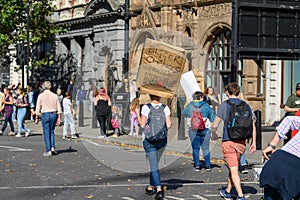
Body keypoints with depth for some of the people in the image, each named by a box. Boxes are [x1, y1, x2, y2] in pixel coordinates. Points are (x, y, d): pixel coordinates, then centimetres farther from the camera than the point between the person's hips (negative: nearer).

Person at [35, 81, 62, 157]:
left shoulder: (41, 96, -4)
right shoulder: (54, 95, 4)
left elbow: (38, 108, -3)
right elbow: (59, 108, 4)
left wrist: (37, 118, 4)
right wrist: (59, 118, 9)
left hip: (45, 114, -3)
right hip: (54, 114, 3)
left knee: (46, 133, 1)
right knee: (52, 132, 16)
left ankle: (48, 151, 1)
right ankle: (52, 147, 5)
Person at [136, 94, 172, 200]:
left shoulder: (146, 107, -8)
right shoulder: (165, 108, -2)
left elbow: (142, 124, -9)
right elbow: (168, 125, -7)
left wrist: (137, 114, 5)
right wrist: (170, 123, 15)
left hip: (149, 140, -3)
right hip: (162, 140, 3)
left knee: (154, 166, -4)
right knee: (154, 163, 21)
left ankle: (159, 189, -18)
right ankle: (151, 187, 31)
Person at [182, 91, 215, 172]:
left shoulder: (190, 105, 2)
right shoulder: (205, 105, -2)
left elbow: (184, 113, 20)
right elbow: (212, 118, -2)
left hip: (193, 129, 1)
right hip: (205, 129, -1)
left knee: (195, 148, 5)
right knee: (205, 148, 7)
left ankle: (197, 166, 3)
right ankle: (207, 166, 6)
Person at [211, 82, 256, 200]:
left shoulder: (224, 105, -6)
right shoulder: (246, 106, 5)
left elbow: (215, 125, -4)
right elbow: (252, 126, 4)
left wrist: (214, 134, 16)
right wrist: (254, 142, 10)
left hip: (228, 141, -4)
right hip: (242, 142, 5)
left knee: (233, 169, -4)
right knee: (234, 167, 19)